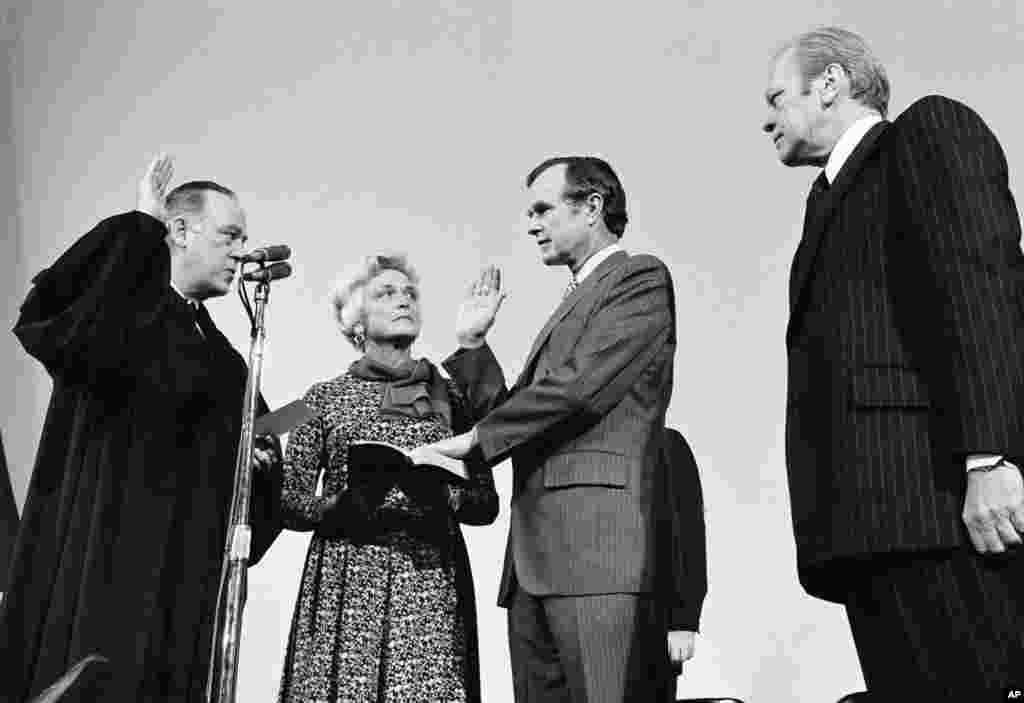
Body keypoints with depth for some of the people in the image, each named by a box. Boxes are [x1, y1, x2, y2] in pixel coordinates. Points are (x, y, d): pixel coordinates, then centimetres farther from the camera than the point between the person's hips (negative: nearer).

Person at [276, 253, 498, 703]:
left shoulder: (449, 396, 10)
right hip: (344, 585, -1)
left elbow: (487, 504, 10)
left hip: (430, 584, 1)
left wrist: (445, 498, -11)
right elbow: (288, 502, 6)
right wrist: (338, 507, -12)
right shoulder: (326, 397, 8)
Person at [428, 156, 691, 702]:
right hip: (534, 559, 9)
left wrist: (474, 439, -7)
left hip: (598, 541, -8)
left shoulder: (640, 277, 2)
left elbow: (578, 384, -12)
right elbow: (515, 415, 25)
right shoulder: (572, 305, 28)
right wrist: (472, 344, 17)